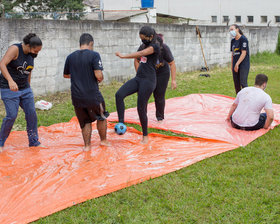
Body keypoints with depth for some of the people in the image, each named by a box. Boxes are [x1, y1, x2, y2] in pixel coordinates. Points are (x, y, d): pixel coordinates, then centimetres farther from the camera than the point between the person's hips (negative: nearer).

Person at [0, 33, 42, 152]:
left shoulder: (31, 54, 4)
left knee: (31, 113, 1)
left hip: (25, 89, 7)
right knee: (11, 115, -10)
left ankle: (34, 142, 12)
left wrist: (28, 87, 22)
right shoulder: (15, 49, -17)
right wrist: (10, 80, -41)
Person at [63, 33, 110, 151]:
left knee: (86, 121, 18)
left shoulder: (70, 57, 5)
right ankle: (103, 140, 34)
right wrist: (100, 79, 3)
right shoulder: (94, 55, -11)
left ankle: (87, 145, 17)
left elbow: (66, 75, 18)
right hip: (92, 95, -4)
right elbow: (99, 75, -19)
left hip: (76, 96, 4)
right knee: (101, 117, 21)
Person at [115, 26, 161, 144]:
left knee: (141, 108, -4)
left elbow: (141, 53, -24)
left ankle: (145, 136, 14)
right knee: (119, 95, -15)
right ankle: (121, 123, -15)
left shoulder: (155, 46, -10)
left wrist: (123, 56, -23)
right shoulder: (147, 45, 17)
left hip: (148, 80, -8)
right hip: (138, 78, 8)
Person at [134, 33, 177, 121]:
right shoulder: (144, 47, -24)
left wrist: (173, 80, -23)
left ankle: (160, 117, 16)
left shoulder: (164, 48, -26)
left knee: (159, 96, -2)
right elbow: (136, 61, -9)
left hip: (162, 74, -1)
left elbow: (172, 64, -19)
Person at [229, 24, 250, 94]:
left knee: (243, 83, -11)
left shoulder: (243, 39, -9)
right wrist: (232, 65, 11)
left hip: (243, 64, -7)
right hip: (235, 65, 7)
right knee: (236, 84, 9)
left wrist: (237, 64, -16)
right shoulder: (233, 40, 12)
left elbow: (244, 53, -15)